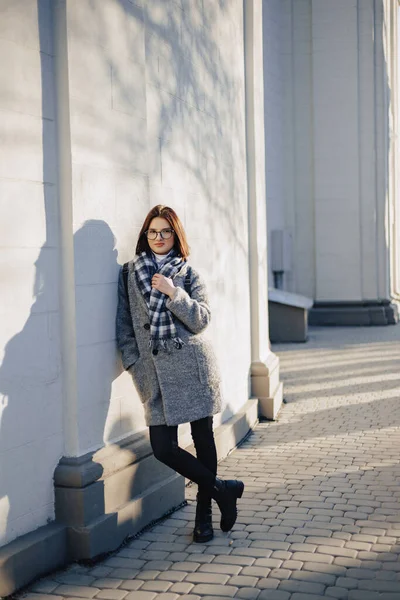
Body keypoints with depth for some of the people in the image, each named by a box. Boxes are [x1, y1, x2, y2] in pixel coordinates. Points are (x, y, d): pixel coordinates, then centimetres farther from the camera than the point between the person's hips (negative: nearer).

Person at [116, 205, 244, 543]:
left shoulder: (189, 274, 6)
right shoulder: (130, 274, 10)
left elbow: (201, 320, -5)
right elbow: (124, 325, 9)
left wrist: (174, 293, -17)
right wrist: (133, 363, -1)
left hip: (193, 365, -1)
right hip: (155, 372, 2)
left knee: (203, 439, 4)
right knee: (163, 447, -6)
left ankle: (204, 514, 20)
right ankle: (223, 489, 12)